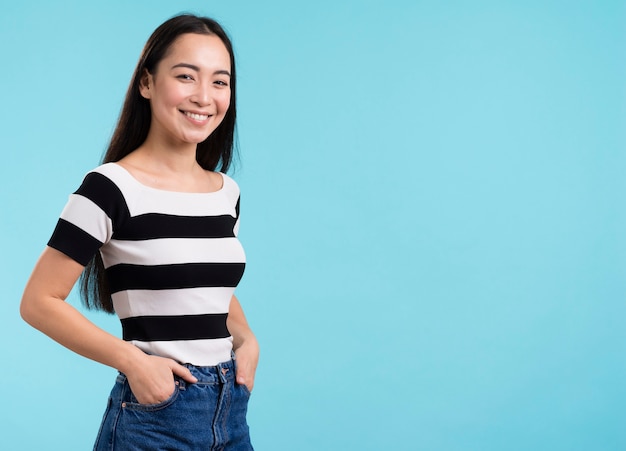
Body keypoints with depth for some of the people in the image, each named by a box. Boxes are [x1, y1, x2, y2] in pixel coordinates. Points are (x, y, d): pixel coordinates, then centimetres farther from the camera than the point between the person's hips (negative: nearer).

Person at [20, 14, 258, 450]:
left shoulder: (227, 192, 6)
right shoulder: (112, 188, -12)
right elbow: (39, 302, -11)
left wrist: (246, 339, 3)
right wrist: (132, 359, -18)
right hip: (154, 411, -5)